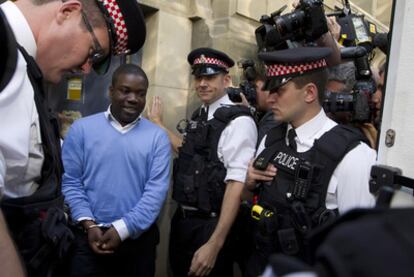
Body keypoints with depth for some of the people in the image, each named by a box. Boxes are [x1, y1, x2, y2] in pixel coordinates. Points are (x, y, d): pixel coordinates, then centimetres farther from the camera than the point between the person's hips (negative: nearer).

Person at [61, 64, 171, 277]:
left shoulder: (157, 137, -1)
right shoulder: (81, 129, 1)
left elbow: (157, 189, -7)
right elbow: (70, 182, -1)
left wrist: (123, 229, -13)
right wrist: (88, 224, -10)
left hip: (138, 238, 1)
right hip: (89, 236, 0)